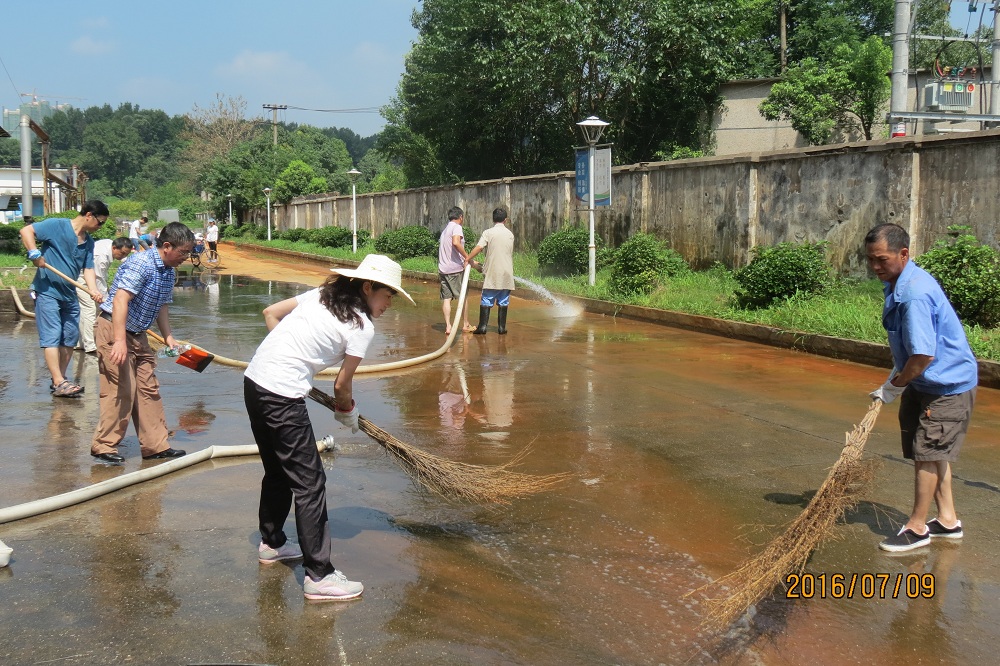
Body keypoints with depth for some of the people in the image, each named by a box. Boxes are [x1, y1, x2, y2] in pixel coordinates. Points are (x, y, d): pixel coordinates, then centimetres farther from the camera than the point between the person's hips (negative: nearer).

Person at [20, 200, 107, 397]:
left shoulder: (89, 242, 10)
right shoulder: (56, 225, -10)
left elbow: (88, 269, 5)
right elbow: (26, 231, -14)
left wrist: (93, 290, -13)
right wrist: (34, 253, -25)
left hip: (70, 294, 8)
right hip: (47, 291, -8)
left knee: (70, 338, 9)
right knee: (52, 337, -9)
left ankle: (60, 379, 19)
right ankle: (59, 383, -13)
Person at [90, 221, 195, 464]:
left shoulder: (168, 272, 8)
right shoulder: (141, 264, -21)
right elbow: (120, 300, -30)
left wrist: (168, 336, 10)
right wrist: (119, 341, -36)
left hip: (137, 335, 9)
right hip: (114, 329, -9)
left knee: (149, 389, 9)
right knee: (121, 389, -9)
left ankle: (155, 446, 15)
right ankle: (103, 446, 3)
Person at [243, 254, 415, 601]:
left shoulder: (321, 295, 13)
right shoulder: (362, 326, -8)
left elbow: (270, 313, 18)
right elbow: (342, 384, 0)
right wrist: (348, 412, 19)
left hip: (254, 380, 9)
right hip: (282, 397, -9)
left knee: (278, 470, 25)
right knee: (310, 483, -3)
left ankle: (271, 542, 43)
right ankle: (318, 575, 0)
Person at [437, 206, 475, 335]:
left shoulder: (445, 230, 21)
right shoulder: (457, 227, -7)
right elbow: (456, 243, -27)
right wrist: (467, 257, -19)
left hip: (443, 268, 7)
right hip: (456, 268, -7)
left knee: (446, 298, 3)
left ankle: (448, 326, -4)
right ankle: (466, 324, 15)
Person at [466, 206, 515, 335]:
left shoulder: (488, 233, -5)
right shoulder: (510, 234, 8)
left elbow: (478, 248, -16)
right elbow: (511, 254, 14)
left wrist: (468, 259, -5)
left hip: (492, 273, -3)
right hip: (507, 273, 3)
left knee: (486, 300, 1)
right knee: (503, 302, 8)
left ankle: (482, 327, -4)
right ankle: (502, 327, 8)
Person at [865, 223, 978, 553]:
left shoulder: (915, 294, -30)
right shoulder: (898, 284, 2)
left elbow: (924, 356, -30)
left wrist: (893, 387, -17)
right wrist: (897, 375, 10)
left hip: (948, 385, -10)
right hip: (926, 383, 10)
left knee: (927, 453, -1)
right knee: (934, 452, 17)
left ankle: (917, 528, 12)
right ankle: (947, 519, 31)